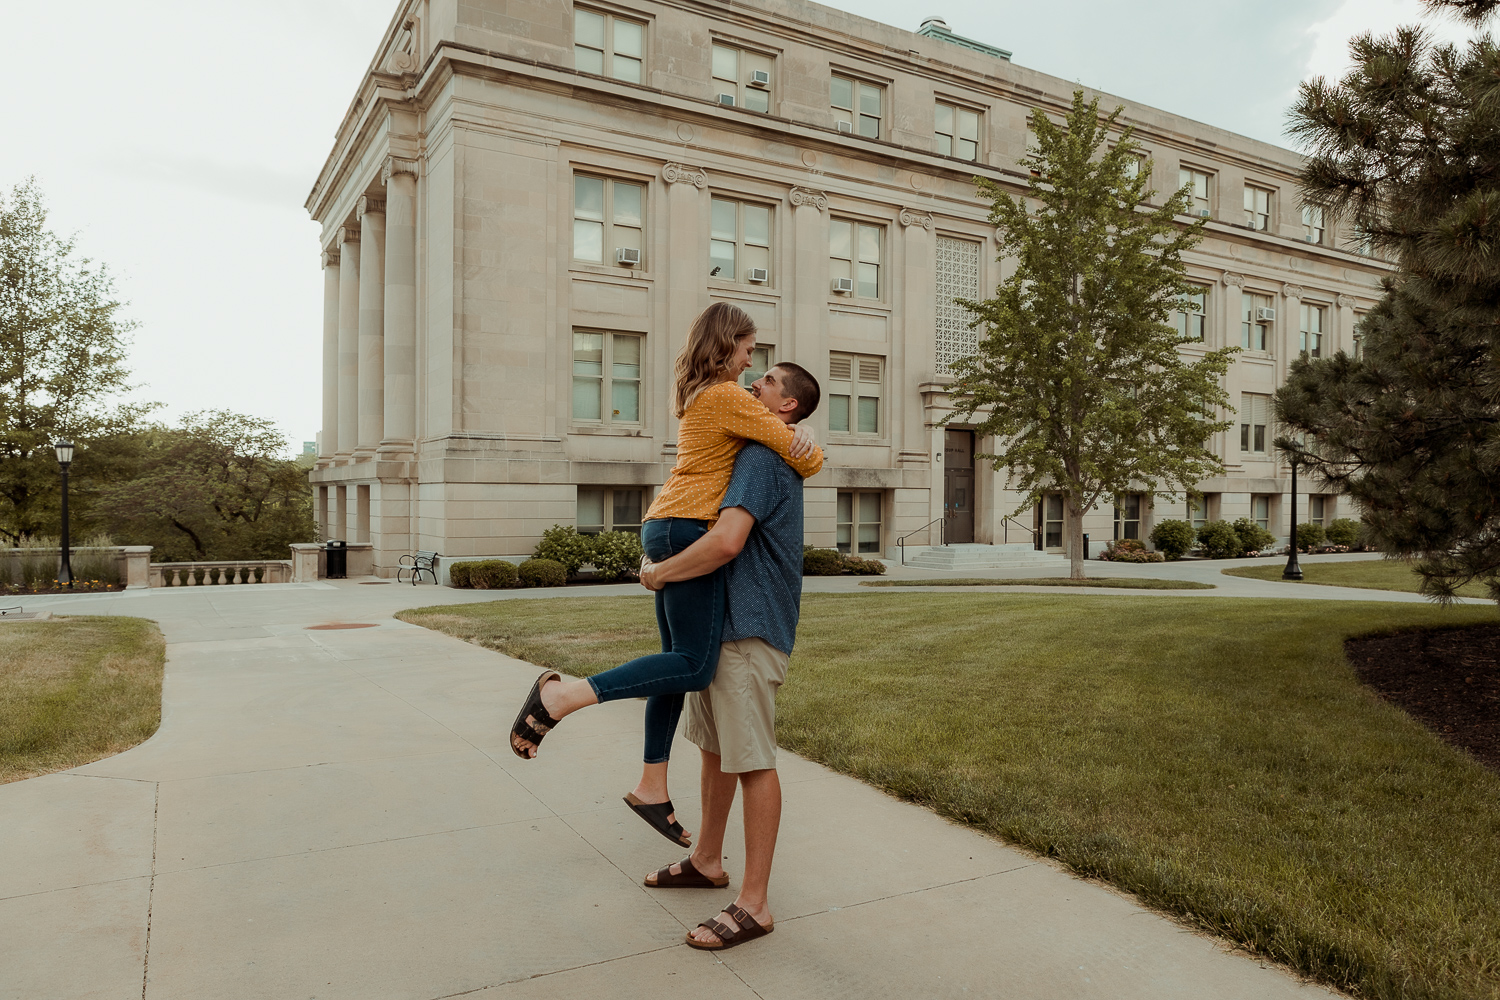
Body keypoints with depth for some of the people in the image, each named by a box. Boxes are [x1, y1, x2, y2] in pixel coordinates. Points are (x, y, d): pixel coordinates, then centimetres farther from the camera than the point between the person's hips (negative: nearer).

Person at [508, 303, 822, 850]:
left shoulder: (699, 397, 20)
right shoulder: (728, 397, -8)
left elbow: (780, 425, 25)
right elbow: (806, 459, -8)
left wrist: (798, 434, 3)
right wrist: (804, 453, 16)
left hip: (665, 528, 10)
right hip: (689, 528, -10)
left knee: (678, 661, 12)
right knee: (694, 666, -10)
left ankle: (652, 788, 20)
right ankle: (560, 696, -14)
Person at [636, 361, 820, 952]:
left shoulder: (761, 458, -15)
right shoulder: (766, 457, 18)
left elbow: (727, 541, -28)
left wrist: (660, 572, -14)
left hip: (749, 630, -11)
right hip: (720, 623, 11)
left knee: (753, 762, -4)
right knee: (715, 748, 19)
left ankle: (754, 905, 5)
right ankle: (707, 863, 35)